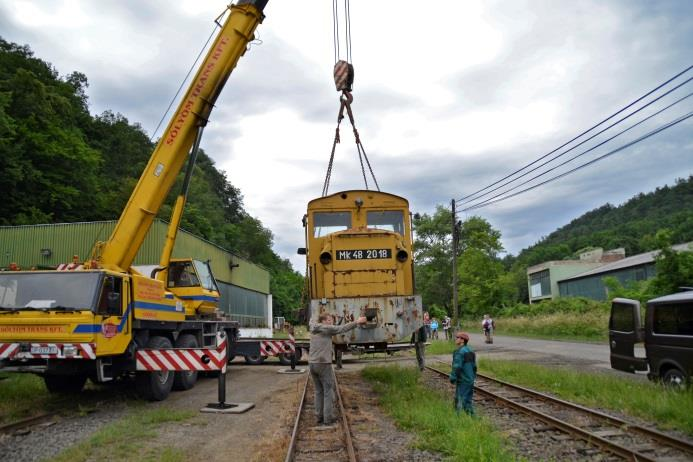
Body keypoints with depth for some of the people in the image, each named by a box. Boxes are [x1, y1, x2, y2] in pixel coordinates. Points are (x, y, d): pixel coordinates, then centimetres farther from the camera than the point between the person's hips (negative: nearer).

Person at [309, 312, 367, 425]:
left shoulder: (313, 330, 12)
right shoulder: (326, 328, -8)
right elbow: (342, 329, -9)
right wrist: (357, 322, -6)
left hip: (312, 364, 7)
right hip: (324, 365, -7)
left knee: (319, 391, 17)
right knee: (328, 391, 3)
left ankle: (319, 416, 18)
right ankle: (328, 418, 3)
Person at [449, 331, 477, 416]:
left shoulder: (459, 352, -18)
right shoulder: (470, 351, 11)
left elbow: (457, 367, -21)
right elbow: (474, 366, 17)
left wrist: (452, 378, -12)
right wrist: (474, 376, 24)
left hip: (462, 381, -9)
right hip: (471, 380, 9)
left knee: (460, 400, -3)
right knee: (468, 400, 16)